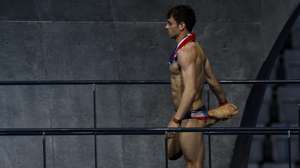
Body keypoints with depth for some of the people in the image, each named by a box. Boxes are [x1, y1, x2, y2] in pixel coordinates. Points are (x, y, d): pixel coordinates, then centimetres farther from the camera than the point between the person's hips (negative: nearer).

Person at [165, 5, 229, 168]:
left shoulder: (185, 52, -20)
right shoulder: (195, 47, 11)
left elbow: (190, 90, -29)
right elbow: (212, 80, 20)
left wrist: (176, 120, -34)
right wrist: (223, 103, 35)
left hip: (190, 117, -10)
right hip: (186, 114, 10)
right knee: (170, 153, 21)